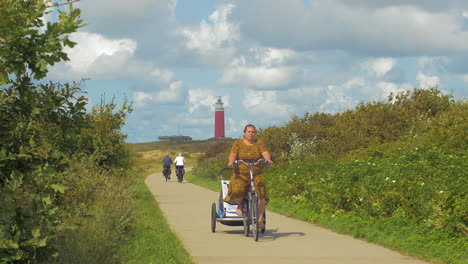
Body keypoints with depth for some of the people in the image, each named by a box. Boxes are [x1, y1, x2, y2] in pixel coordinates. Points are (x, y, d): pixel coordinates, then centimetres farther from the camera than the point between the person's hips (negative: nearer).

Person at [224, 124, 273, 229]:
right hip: (241, 174, -1)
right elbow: (233, 154, -5)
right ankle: (239, 205, 7)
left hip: (256, 174, 1)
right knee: (238, 190, -28)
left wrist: (267, 159, -26)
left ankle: (260, 219, -6)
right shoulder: (238, 143, 7)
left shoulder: (259, 143, 9)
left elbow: (265, 153, -4)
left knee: (260, 194, -18)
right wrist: (231, 161, -27)